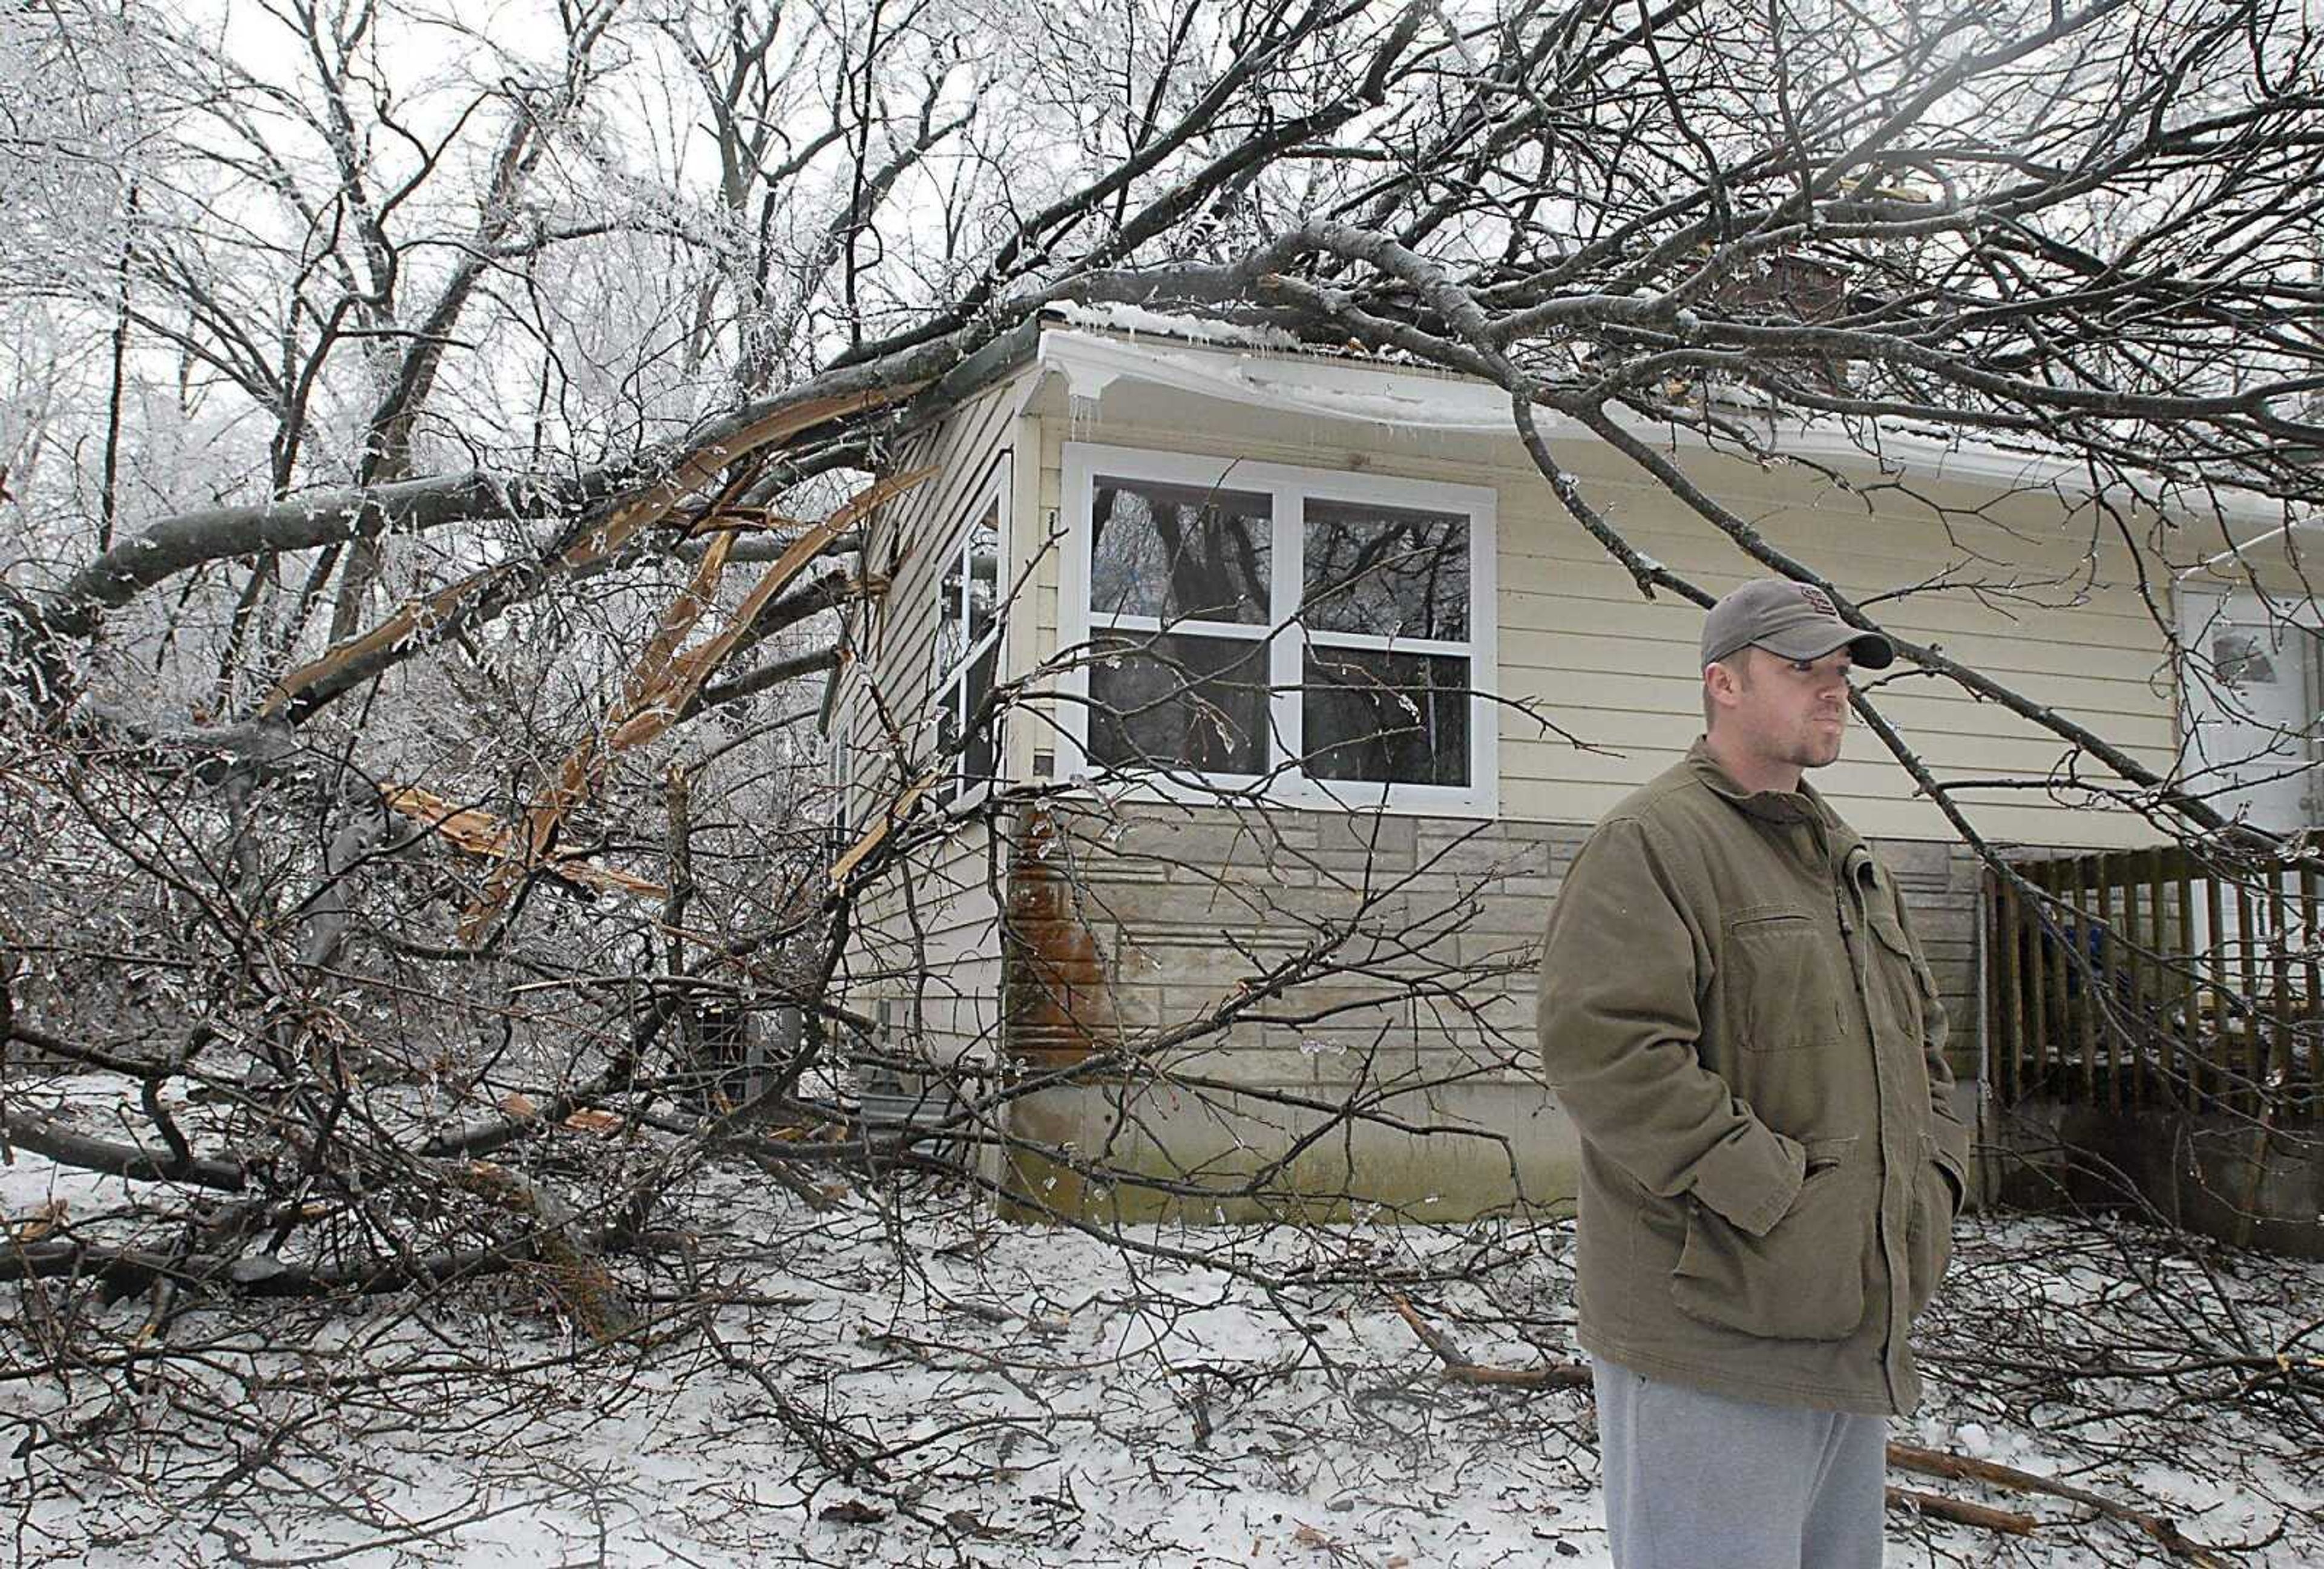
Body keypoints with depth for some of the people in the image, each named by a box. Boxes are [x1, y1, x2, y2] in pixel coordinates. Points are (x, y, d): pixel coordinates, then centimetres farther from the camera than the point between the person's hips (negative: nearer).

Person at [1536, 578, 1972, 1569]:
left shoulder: (1847, 861, 18)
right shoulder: (1652, 843, -12)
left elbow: (1920, 1038, 27)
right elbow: (1604, 1048, -25)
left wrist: (1933, 1180, 10)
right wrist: (1774, 1198, -22)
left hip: (1854, 1330, 9)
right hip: (1711, 1337, -9)